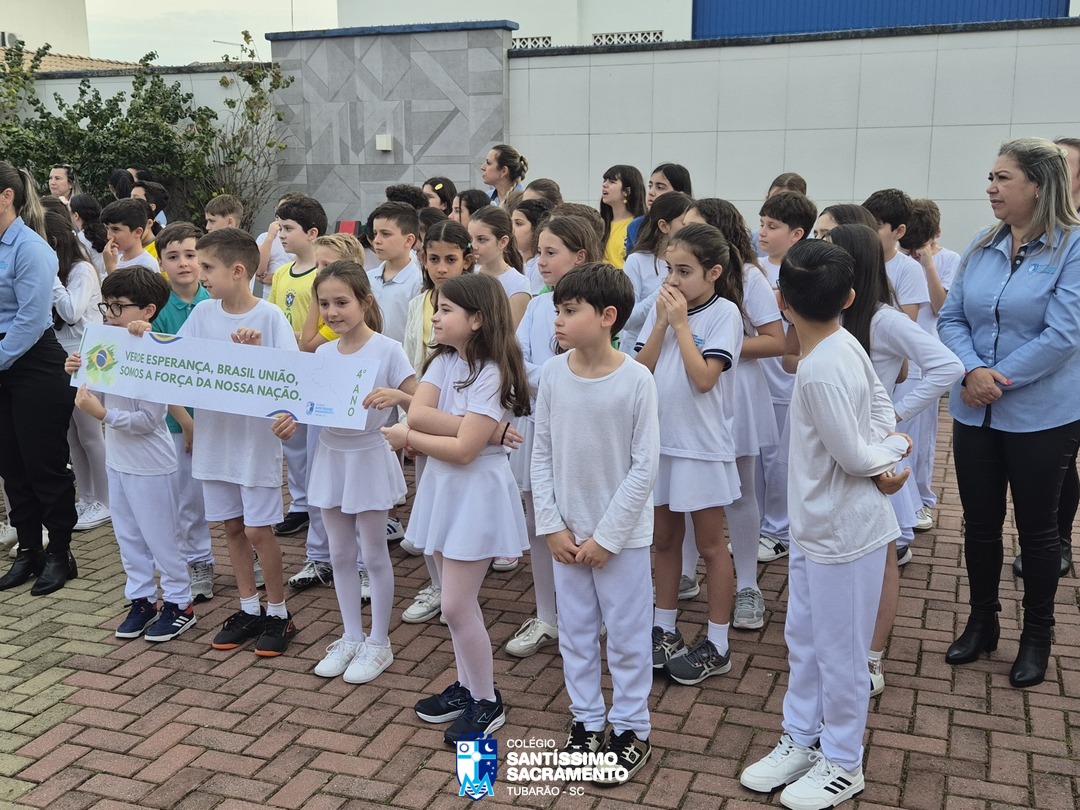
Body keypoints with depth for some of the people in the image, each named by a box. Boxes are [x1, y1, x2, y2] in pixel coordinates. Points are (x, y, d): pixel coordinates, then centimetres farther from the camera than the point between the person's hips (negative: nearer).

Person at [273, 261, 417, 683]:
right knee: (340, 554, 14)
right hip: (330, 457, 6)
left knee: (374, 555, 6)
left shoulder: (387, 350, -13)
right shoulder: (323, 353, 4)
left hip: (369, 458, -5)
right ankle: (351, 637, 29)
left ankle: (378, 642, 21)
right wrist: (292, 421, -10)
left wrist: (396, 396, -34)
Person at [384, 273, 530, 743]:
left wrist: (407, 438, -11)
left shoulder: (493, 374, -17)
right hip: (442, 488, 7)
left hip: (476, 493, -7)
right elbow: (417, 412, -11)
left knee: (456, 605, -3)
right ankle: (466, 686, 32)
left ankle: (487, 704, 14)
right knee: (457, 600, 16)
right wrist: (474, 425, -21)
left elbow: (464, 449, -22)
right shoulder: (442, 362, 5)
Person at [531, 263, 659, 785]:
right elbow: (542, 454, 2)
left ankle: (631, 731, 26)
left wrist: (608, 536, -12)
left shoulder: (636, 380, -16)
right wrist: (551, 525, -3)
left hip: (622, 534, -4)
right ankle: (587, 722, 32)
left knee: (626, 635, 9)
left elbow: (644, 466, -12)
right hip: (567, 531, 4)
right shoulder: (552, 374, -5)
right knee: (574, 632, 15)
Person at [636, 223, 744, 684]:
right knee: (664, 539, 16)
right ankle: (664, 629, 31)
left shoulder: (724, 313, -11)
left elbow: (703, 378, -21)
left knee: (710, 545, 6)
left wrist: (681, 323, -17)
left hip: (702, 443, -5)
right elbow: (641, 370, -3)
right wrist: (663, 322, -11)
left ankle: (717, 646, 18)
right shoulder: (661, 309, 3)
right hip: (659, 439, 5)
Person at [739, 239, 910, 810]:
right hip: (816, 525, 9)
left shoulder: (820, 373, -28)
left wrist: (893, 449, -3)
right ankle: (801, 740, 35)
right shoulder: (847, 343, -1)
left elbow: (853, 457, -21)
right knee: (803, 639, 20)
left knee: (839, 652, 8)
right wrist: (888, 444, -1)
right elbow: (879, 398, 13)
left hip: (842, 531, -9)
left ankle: (843, 764, 26)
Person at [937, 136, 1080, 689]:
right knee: (979, 521, 13)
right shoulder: (982, 246, 4)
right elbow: (951, 318, 2)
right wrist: (972, 371, -16)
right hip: (975, 413, 5)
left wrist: (998, 381, -17)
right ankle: (982, 622, 32)